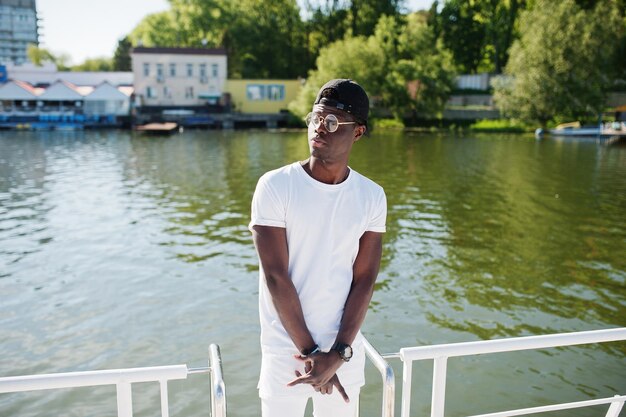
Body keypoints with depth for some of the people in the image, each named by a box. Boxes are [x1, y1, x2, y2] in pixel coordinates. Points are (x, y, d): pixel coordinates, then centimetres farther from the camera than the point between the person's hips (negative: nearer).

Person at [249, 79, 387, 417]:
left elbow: (364, 281, -4)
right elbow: (275, 277, -14)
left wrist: (338, 354, -11)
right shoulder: (275, 187, -12)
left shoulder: (372, 196, -3)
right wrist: (310, 351, -12)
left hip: (347, 352, 3)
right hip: (286, 351, -2)